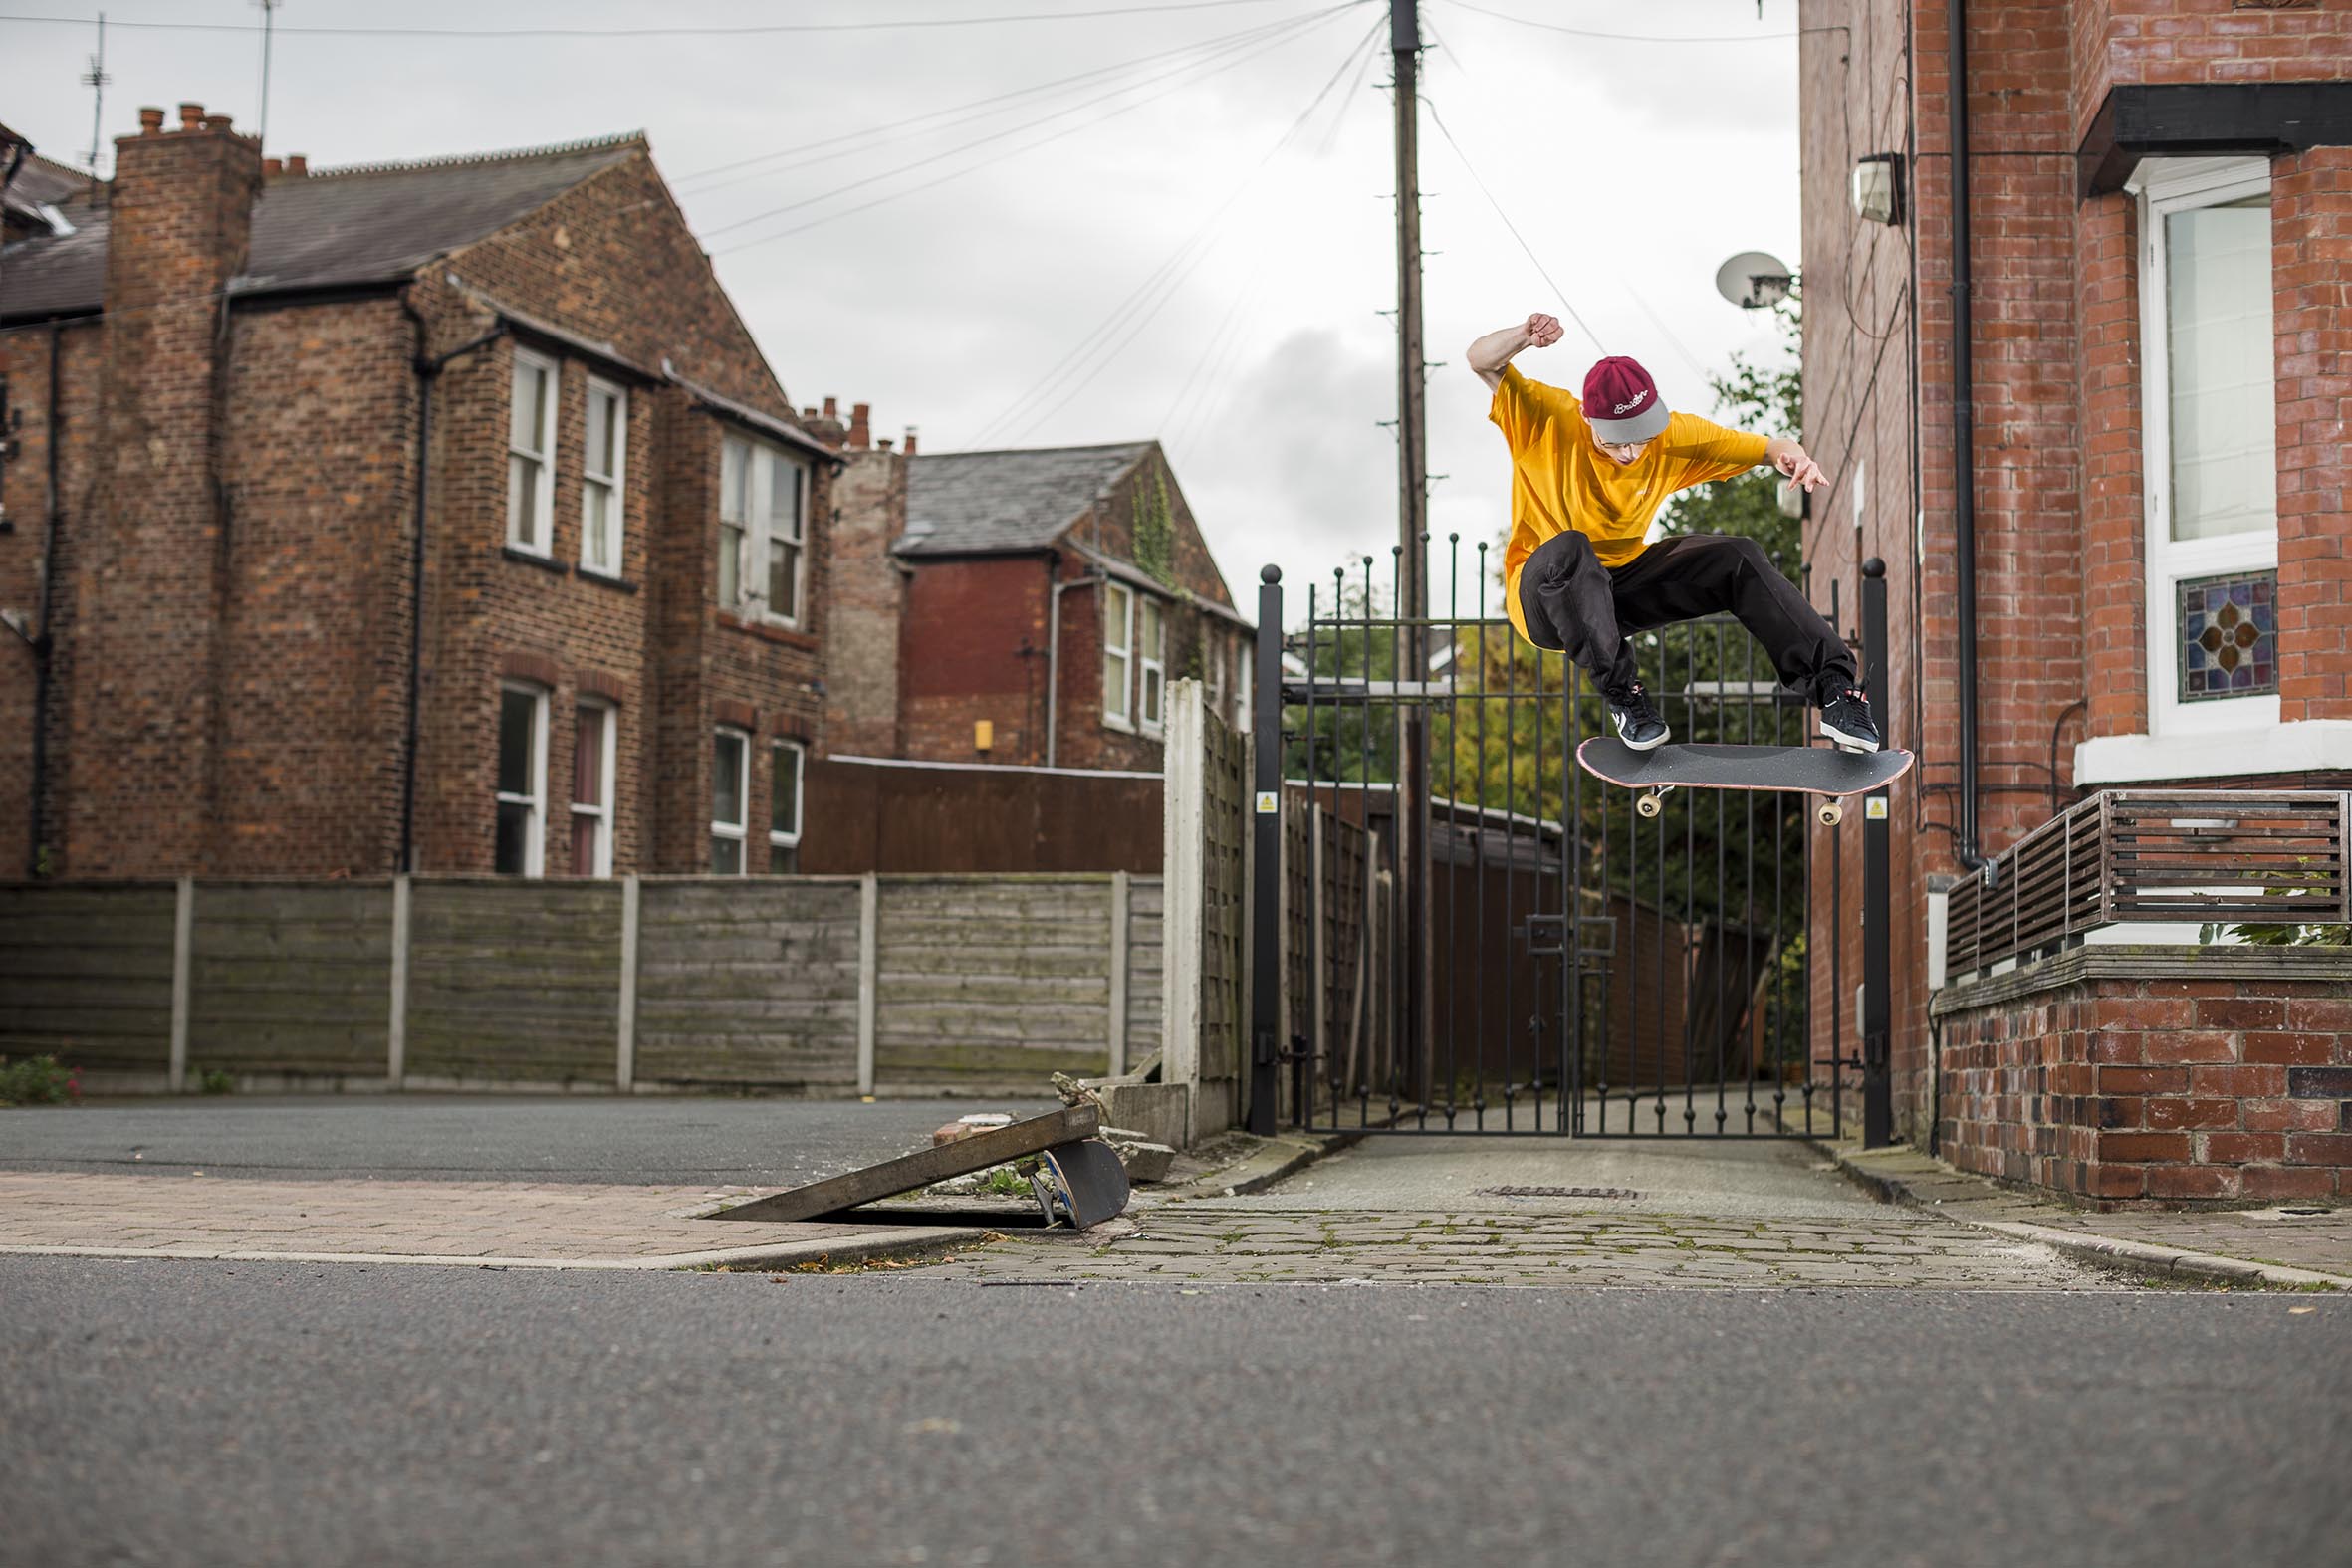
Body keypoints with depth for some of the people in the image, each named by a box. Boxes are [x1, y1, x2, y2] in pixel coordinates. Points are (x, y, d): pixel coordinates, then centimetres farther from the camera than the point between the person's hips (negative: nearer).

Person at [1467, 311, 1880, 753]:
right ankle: (1619, 691, -30)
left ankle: (1834, 686, -15)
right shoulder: (1549, 418, -17)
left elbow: (1765, 447, -7)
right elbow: (1482, 362, -23)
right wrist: (1523, 335, -45)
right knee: (1568, 550, -41)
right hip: (1543, 595, -4)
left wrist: (1792, 456, -32)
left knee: (1740, 558, -15)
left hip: (1623, 586, 4)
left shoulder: (1673, 435, -8)